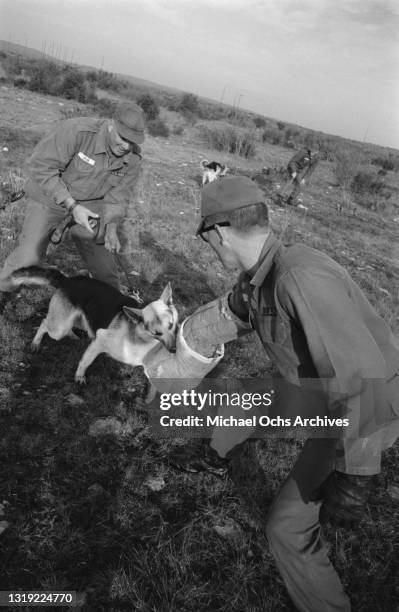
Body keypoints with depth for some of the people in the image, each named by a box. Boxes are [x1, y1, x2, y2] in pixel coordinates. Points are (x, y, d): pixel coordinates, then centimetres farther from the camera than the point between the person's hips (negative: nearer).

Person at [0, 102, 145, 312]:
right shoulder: (76, 131, -32)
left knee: (101, 254, 4)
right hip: (50, 197, -3)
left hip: (90, 203, 4)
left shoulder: (133, 159, -16)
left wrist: (111, 224, -23)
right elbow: (41, 167, -27)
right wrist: (72, 206, -33)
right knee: (29, 254, -8)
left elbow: (119, 193, -5)